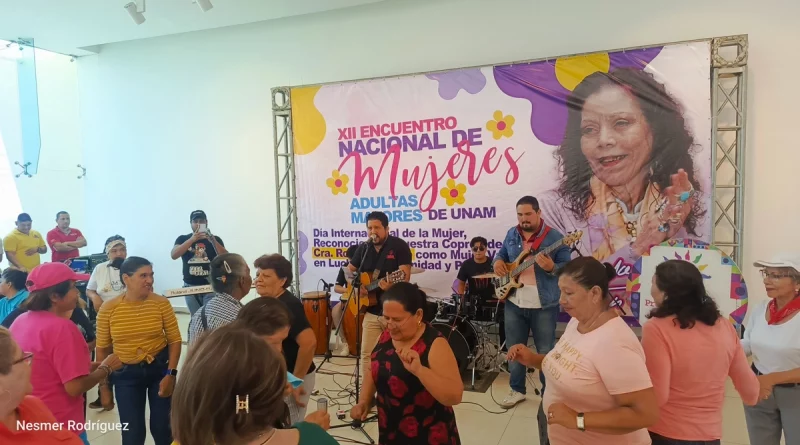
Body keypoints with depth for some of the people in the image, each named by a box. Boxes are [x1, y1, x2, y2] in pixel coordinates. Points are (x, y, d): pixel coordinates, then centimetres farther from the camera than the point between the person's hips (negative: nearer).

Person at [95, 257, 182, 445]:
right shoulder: (108, 309, -10)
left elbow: (174, 340, -5)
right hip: (126, 373, 0)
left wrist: (170, 374, -11)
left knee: (161, 426, 8)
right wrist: (104, 386, 2)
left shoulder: (161, 303, -11)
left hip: (160, 368, 0)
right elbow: (102, 349, 0)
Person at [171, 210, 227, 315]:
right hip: (190, 286, 2)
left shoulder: (215, 239, 3)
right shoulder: (183, 239, 5)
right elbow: (174, 255, -13)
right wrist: (192, 239, -23)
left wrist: (212, 240, -23)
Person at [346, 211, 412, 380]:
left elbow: (405, 276, -17)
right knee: (367, 353, 8)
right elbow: (349, 271, 20)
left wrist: (392, 285, -37)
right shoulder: (364, 248, 8)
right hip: (371, 311, 5)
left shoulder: (399, 246, -8)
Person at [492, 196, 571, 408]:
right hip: (514, 303, 5)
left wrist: (552, 268, -29)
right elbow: (502, 254, 19)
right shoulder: (511, 234, 6)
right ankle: (517, 390, 31)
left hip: (543, 304, -4)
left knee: (546, 351, 7)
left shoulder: (555, 237, -9)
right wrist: (497, 261, -4)